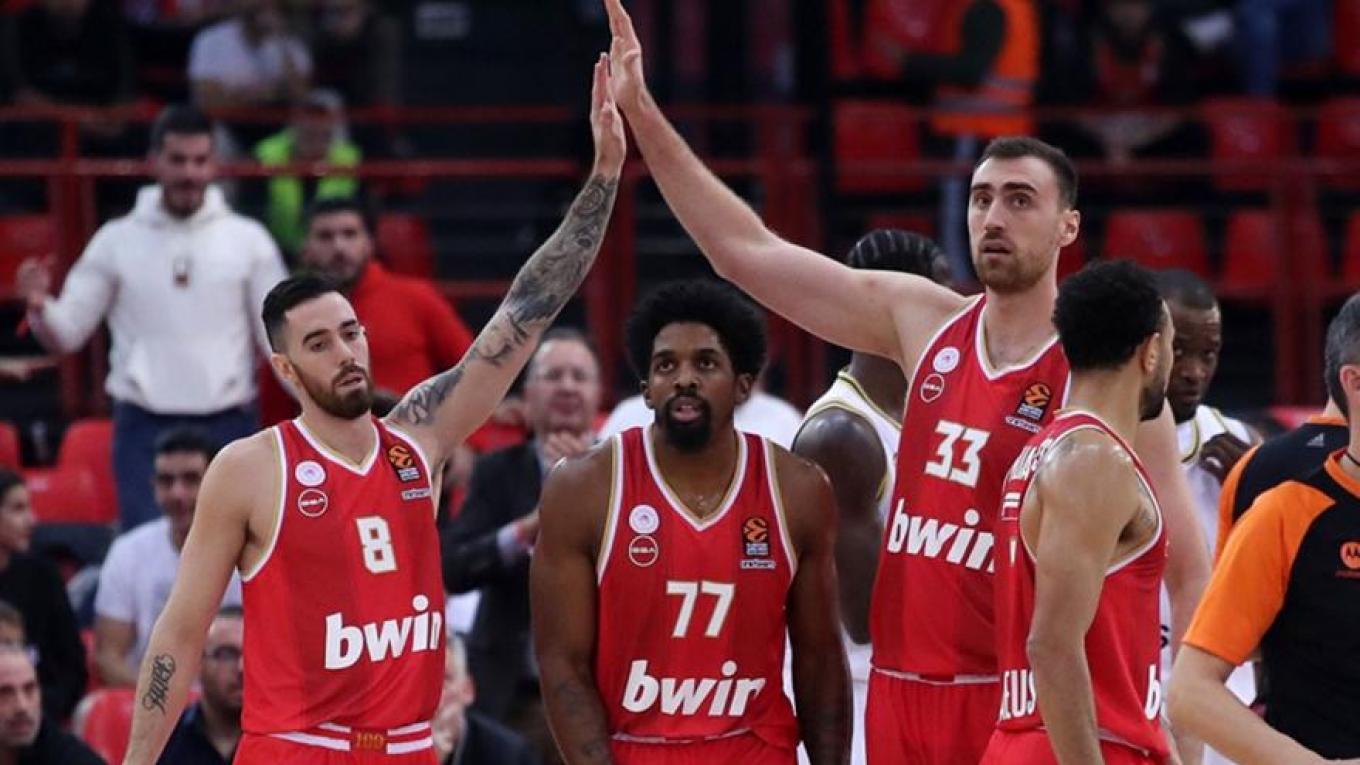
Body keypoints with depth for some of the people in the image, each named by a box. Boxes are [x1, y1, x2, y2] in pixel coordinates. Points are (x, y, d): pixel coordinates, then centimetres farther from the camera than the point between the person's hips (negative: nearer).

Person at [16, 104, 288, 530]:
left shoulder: (248, 240, 4)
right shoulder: (117, 240, 3)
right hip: (144, 430, -1)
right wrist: (39, 307, -18)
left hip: (227, 430, 1)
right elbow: (66, 334, 4)